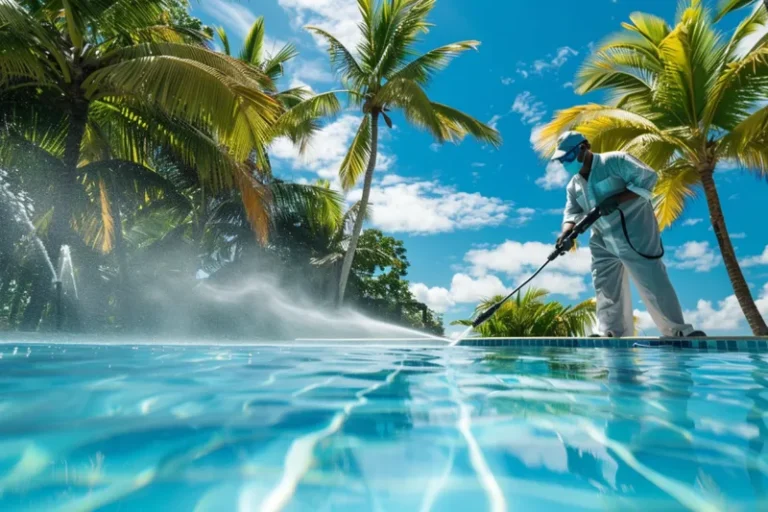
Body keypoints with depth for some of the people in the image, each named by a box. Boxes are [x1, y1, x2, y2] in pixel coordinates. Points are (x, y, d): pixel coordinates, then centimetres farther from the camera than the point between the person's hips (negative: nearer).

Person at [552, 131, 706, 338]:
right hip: (603, 242, 7)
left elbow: (648, 177, -14)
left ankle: (678, 331, 5)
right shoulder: (574, 185, 12)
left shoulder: (615, 160, -7)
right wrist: (567, 232, -18)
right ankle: (612, 334, 11)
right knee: (606, 289, 5)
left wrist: (617, 199, -24)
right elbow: (572, 212, 4)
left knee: (652, 283, -8)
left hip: (634, 234, -7)